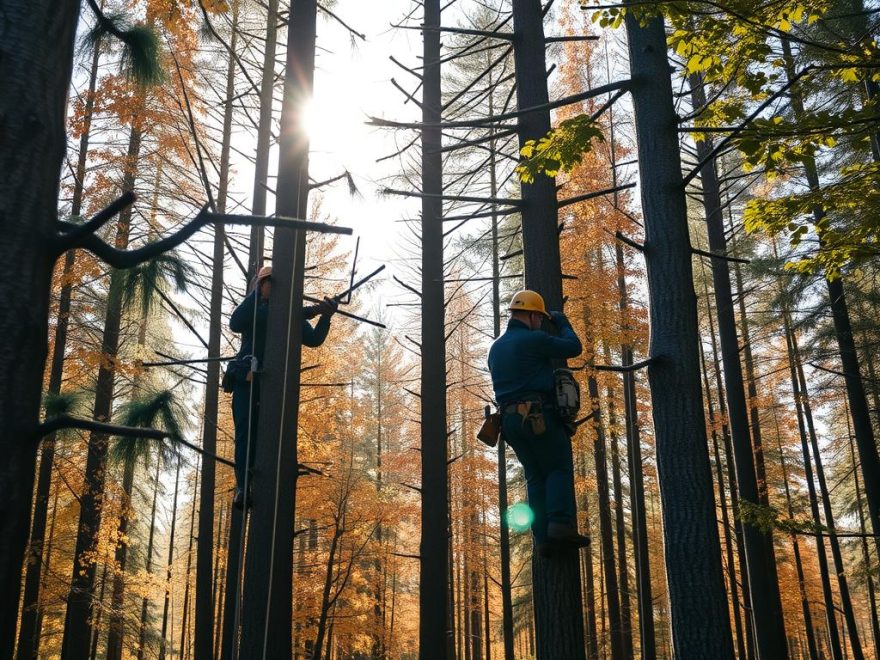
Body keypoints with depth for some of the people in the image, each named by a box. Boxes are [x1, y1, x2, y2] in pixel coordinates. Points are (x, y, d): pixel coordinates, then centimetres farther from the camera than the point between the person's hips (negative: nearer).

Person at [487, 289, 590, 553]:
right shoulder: (534, 339, -8)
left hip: (510, 419, 7)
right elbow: (574, 348, 1)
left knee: (536, 476, 10)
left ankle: (542, 536, 2)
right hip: (538, 416, -7)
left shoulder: (496, 348, 18)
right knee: (559, 468, 1)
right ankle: (561, 524, -13)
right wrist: (562, 322, 17)